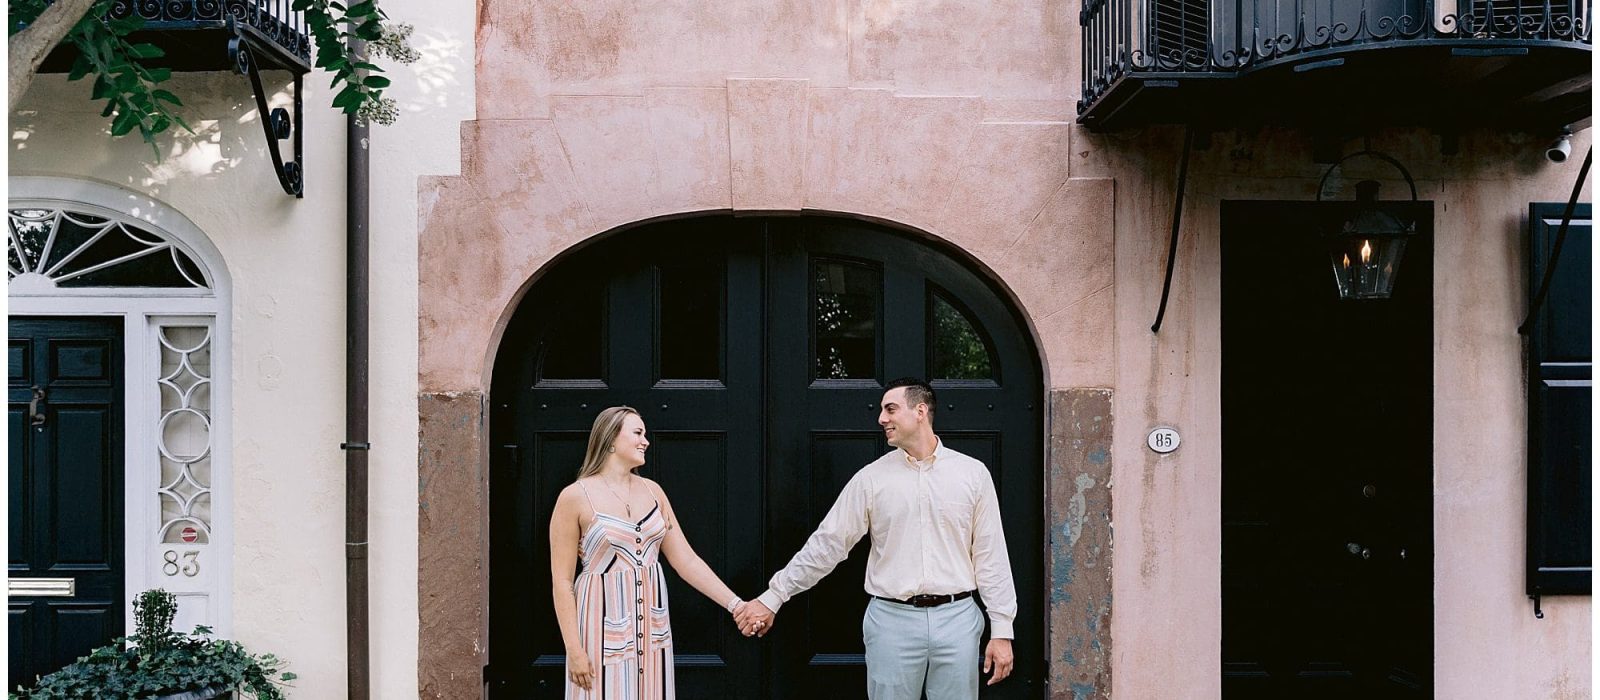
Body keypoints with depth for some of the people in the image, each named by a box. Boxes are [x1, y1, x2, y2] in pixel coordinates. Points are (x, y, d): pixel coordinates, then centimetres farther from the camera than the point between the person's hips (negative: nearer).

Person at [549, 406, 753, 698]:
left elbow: (686, 560, 6)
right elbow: (562, 581, -9)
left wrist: (736, 605, -2)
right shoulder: (575, 497, -9)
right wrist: (575, 650, -14)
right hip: (605, 626, -5)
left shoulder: (652, 491, 7)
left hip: (651, 626, 5)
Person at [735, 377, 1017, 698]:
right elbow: (827, 543, 5)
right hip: (892, 620, 0)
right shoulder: (871, 478, 3)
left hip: (956, 618, 0)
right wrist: (773, 597, 3)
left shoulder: (972, 473, 3)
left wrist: (1002, 630, 0)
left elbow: (990, 555, 3)